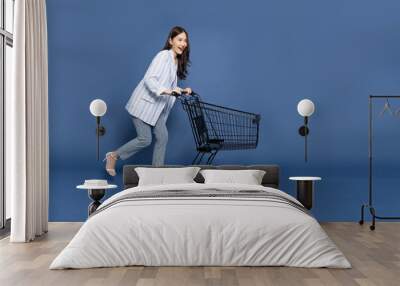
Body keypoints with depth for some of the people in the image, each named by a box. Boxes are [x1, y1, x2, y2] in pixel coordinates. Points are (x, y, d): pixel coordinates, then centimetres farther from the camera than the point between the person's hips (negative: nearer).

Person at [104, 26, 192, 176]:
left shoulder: (176, 62, 13)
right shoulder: (163, 55, -15)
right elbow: (149, 79, -25)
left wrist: (182, 91, 1)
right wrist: (166, 91, -37)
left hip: (157, 106, 9)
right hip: (144, 103, -9)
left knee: (162, 137, 3)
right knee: (145, 139, -7)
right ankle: (113, 156, 12)